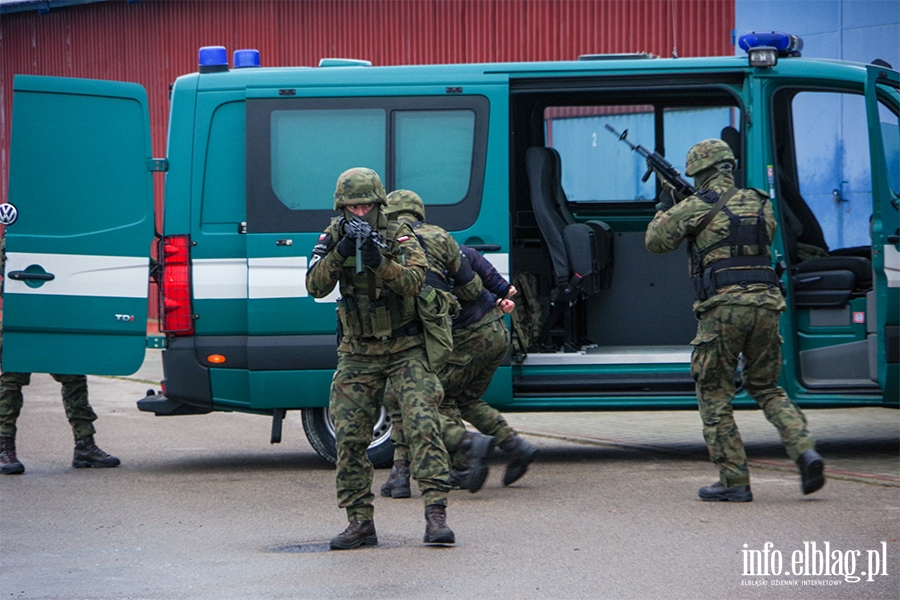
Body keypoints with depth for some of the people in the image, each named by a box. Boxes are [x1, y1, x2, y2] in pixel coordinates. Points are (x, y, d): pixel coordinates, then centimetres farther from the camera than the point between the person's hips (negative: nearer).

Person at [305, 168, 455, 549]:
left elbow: (414, 282, -18)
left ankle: (436, 514, -18)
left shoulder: (400, 235, -4)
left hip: (406, 350, -3)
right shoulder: (333, 238, 2)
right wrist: (338, 254, -25)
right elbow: (315, 287, -10)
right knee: (350, 437, -1)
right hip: (357, 354, 3)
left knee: (424, 425, -15)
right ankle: (360, 522, 6)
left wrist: (381, 262, -34)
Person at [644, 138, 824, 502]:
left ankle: (735, 481, 3)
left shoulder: (695, 207, 0)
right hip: (766, 304, 5)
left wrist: (665, 206, 28)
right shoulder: (760, 203, 15)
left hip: (723, 307, -5)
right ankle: (805, 451, -3)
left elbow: (655, 242, 8)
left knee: (715, 396, 6)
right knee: (766, 388, 19)